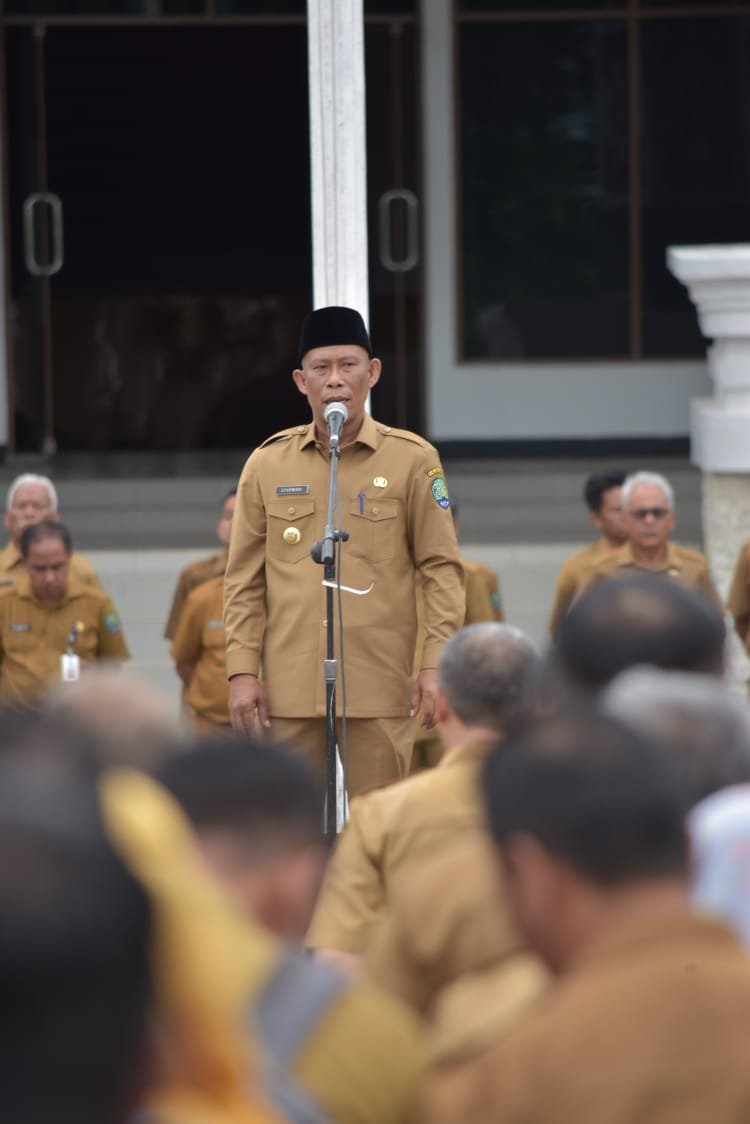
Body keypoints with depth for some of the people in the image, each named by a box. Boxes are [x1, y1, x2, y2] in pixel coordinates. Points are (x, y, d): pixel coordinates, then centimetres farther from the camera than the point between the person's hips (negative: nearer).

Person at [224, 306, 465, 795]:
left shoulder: (413, 459, 2)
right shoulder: (267, 464, 7)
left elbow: (442, 570, 1)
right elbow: (244, 581, 8)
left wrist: (436, 664, -8)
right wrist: (242, 671, 0)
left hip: (380, 687, -2)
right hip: (292, 690, 2)